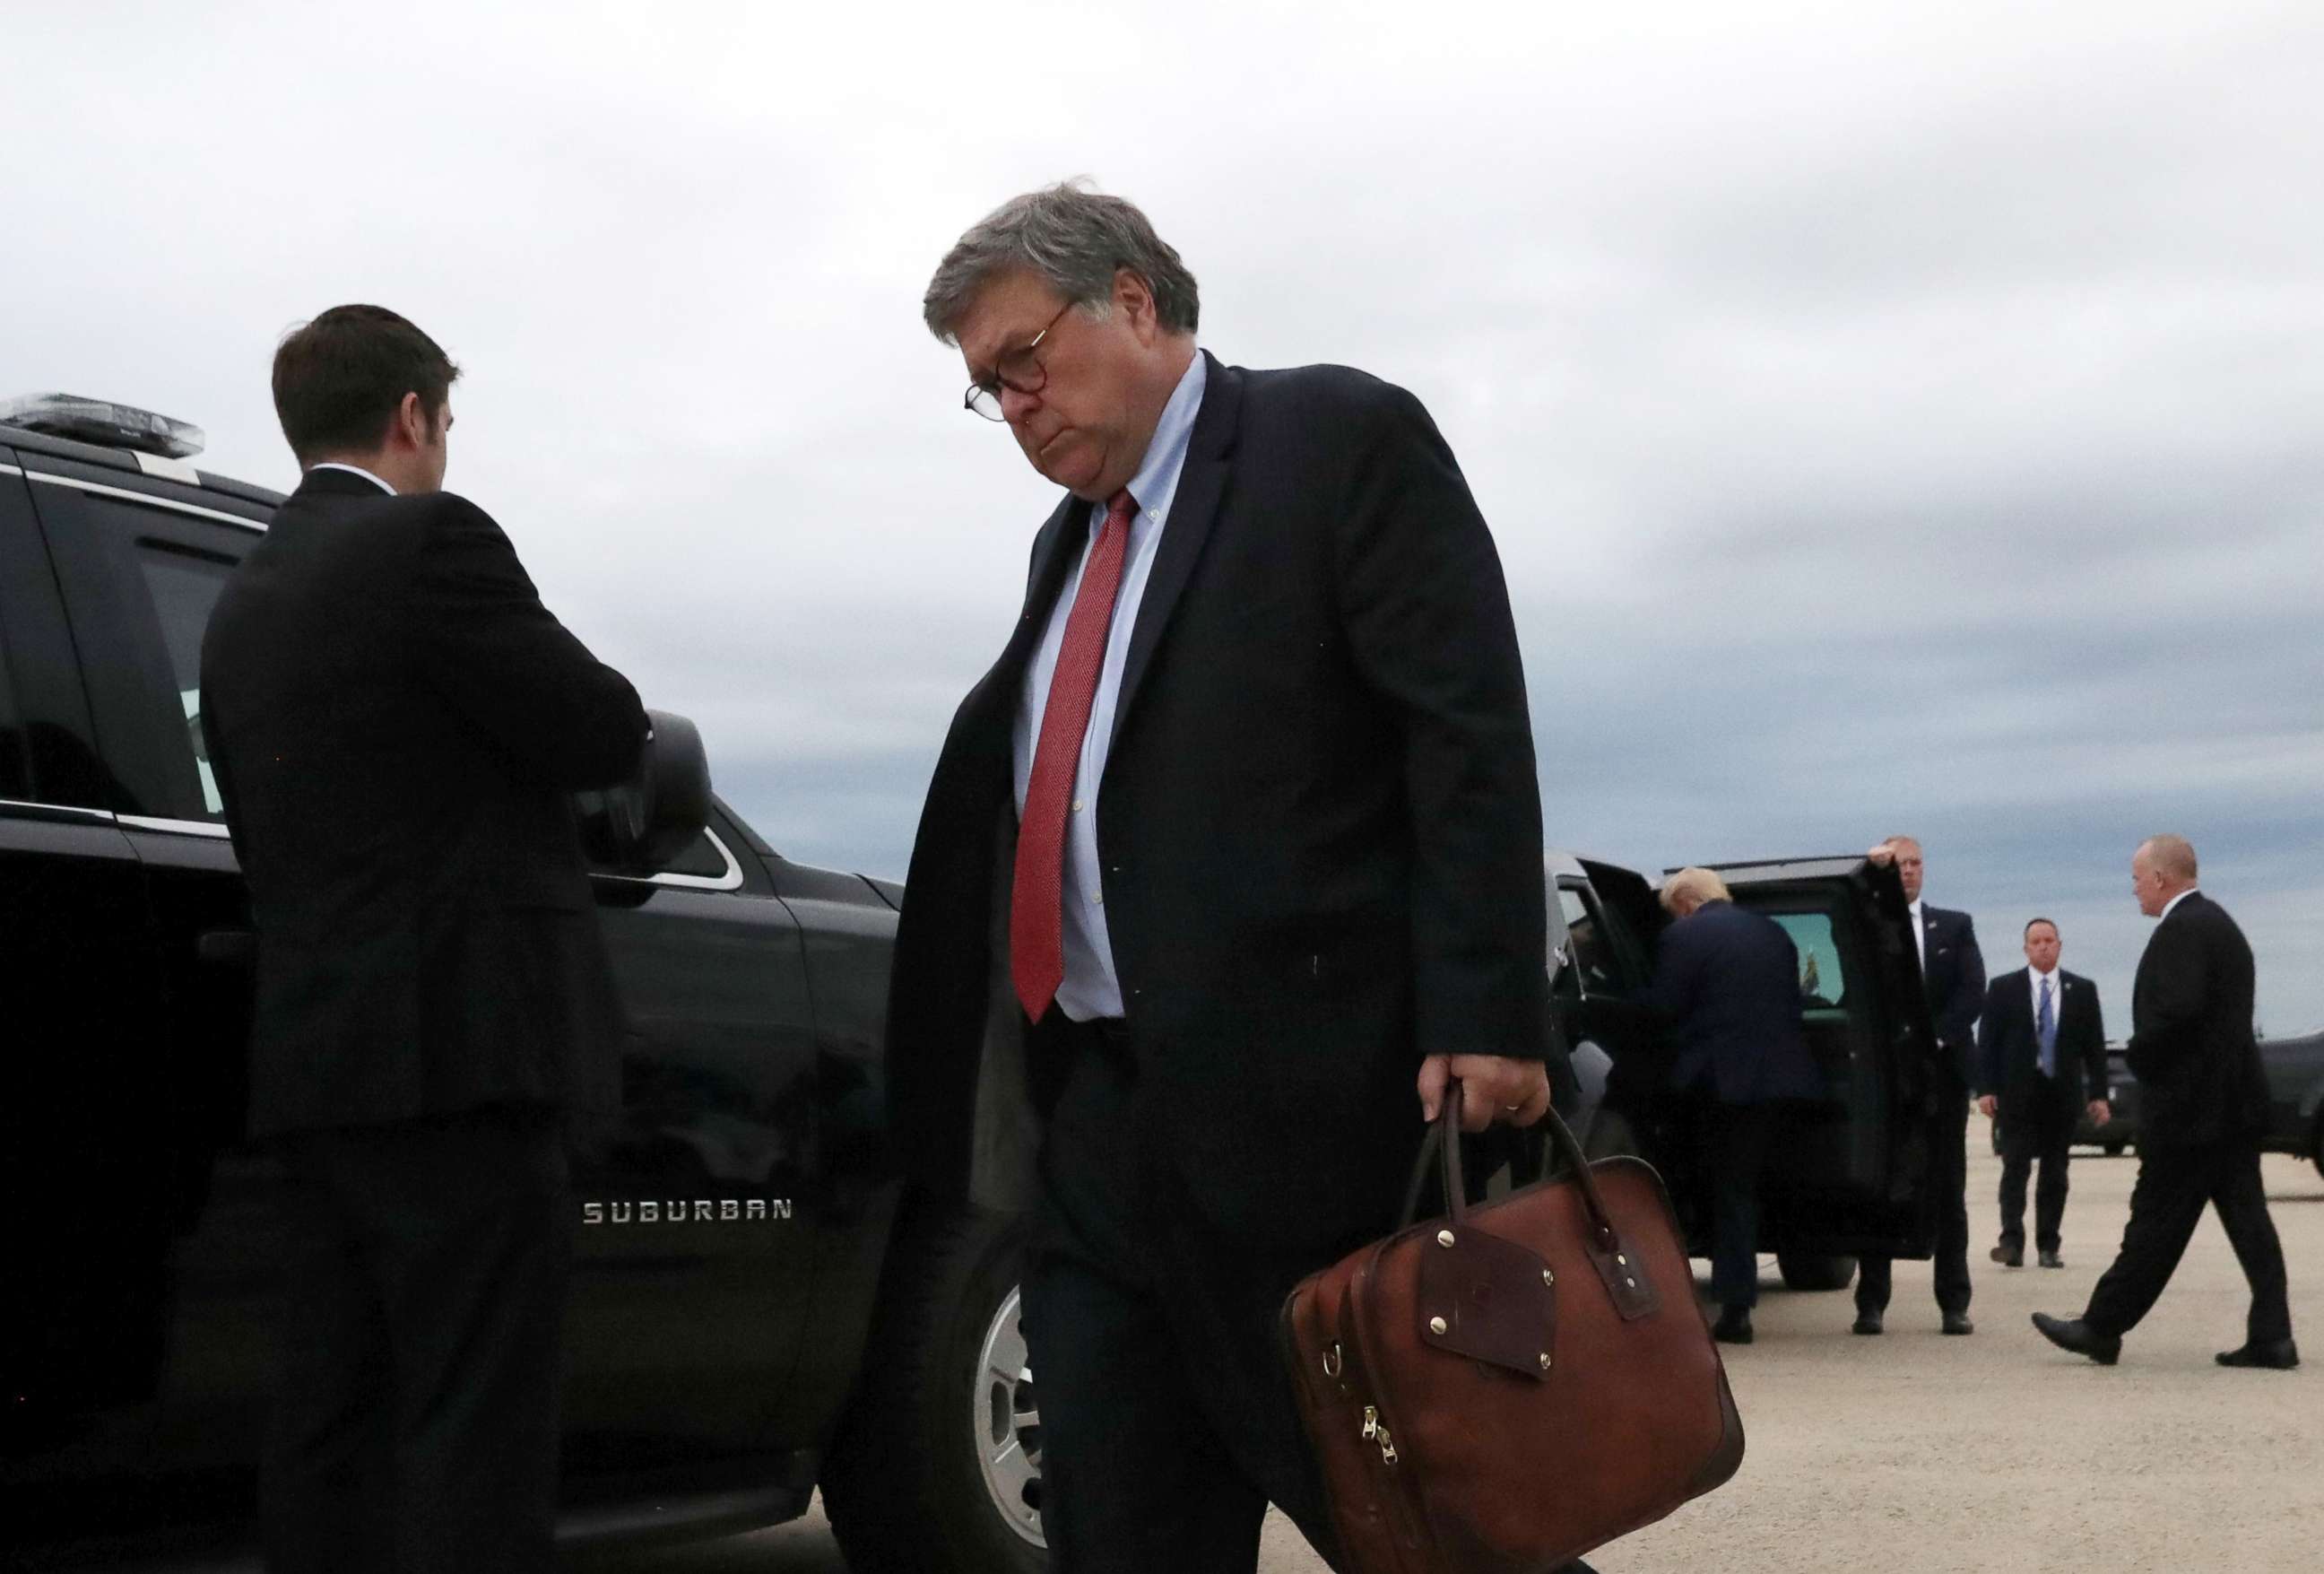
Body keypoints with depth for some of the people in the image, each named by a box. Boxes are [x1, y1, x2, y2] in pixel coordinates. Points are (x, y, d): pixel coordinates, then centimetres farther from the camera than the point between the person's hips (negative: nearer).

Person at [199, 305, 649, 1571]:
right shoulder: (431, 541, -8)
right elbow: (605, 733, -9)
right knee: (473, 1434, -6)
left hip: (308, 1061, 8)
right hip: (458, 1049, -8)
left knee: (328, 1423, 11)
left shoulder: (241, 602, 17)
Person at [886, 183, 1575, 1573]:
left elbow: (1471, 737, -11)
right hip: (1105, 1119, 8)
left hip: (1306, 1098, -7)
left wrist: (1484, 1019, -20)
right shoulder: (1074, 539, 22)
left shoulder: (1343, 438, -2)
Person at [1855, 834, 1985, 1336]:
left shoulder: (1955, 926, 12)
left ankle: (1954, 1303, 6)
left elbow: (1973, 990, 2)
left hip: (1942, 1067, 1)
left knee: (1948, 1188, 3)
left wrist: (1934, 1037, -12)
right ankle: (1871, 1303, 3)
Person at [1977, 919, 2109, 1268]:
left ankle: (2048, 1246, 9)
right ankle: (2012, 1242, -11)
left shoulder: (2082, 990, 7)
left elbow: (2095, 1045, 6)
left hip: (2062, 1092, 2)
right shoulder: (2003, 988, 3)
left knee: (2055, 1172, 5)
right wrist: (1985, 1088, -7)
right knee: (2016, 1167, -7)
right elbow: (1987, 1041, 1)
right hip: (2017, 1092, -2)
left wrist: (2098, 1094, 0)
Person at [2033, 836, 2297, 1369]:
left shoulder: (2183, 928, -15)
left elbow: (2179, 1009, -26)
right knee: (2246, 1215, 7)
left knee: (2157, 1220, -3)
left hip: (2188, 1101, -10)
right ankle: (2272, 1336, 5)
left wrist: (2139, 1055, -11)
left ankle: (2102, 1328, 6)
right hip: (2232, 1097, 10)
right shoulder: (2218, 922, 17)